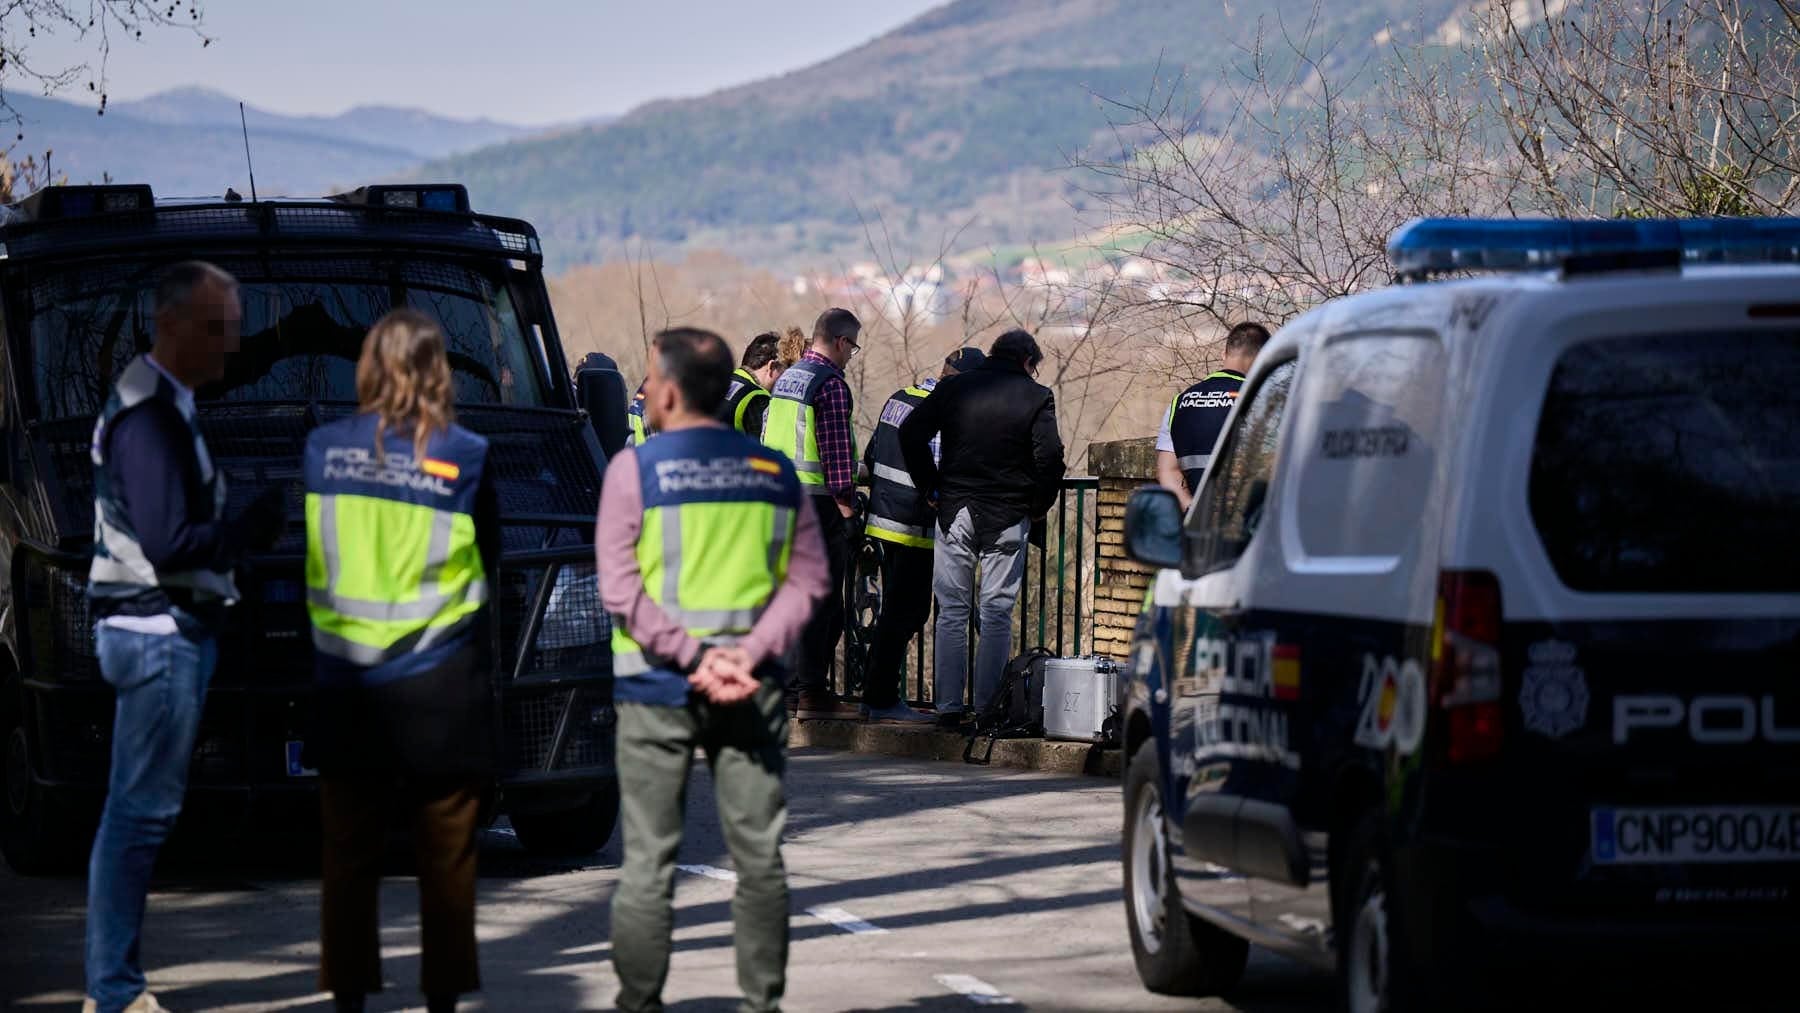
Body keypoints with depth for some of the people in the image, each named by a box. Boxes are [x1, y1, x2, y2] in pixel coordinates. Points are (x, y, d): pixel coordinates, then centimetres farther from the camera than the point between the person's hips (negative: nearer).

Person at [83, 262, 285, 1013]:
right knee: (141, 812, -9)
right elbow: (167, 542, -23)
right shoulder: (148, 416, -16)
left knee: (137, 813, 12)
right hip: (159, 632, -11)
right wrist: (253, 529, -12)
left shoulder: (164, 405, 18)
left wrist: (249, 524, 8)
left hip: (169, 630, 11)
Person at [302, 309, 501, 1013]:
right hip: (441, 691, -2)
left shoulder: (322, 449, -1)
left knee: (348, 851, 9)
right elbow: (490, 562, 5)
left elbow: (310, 558, 10)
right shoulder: (465, 456, -7)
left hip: (348, 686, 2)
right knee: (446, 855, 5)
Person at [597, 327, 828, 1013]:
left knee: (648, 861, 3)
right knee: (759, 856, 7)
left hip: (657, 684, -2)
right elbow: (807, 577, 0)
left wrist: (692, 657, -14)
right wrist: (750, 654, -9)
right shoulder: (775, 472, 6)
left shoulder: (634, 469, -5)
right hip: (753, 688, 3)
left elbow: (619, 587, -12)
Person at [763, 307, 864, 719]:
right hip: (817, 501, -9)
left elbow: (767, 438, 19)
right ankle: (812, 692, -5)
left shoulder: (786, 379, 14)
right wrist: (845, 499, -15)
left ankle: (788, 686, 18)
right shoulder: (830, 384, -13)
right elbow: (836, 447, -18)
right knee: (823, 600, -4)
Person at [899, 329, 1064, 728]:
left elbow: (911, 432, 0)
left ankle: (948, 707, 5)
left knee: (952, 612, 8)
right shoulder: (1036, 396, -3)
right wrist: (1038, 508, 3)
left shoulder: (954, 387, 5)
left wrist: (930, 487, 6)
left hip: (955, 513, 2)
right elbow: (1049, 456, -11)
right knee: (997, 613, 4)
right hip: (1008, 516, -2)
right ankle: (988, 708, 1)